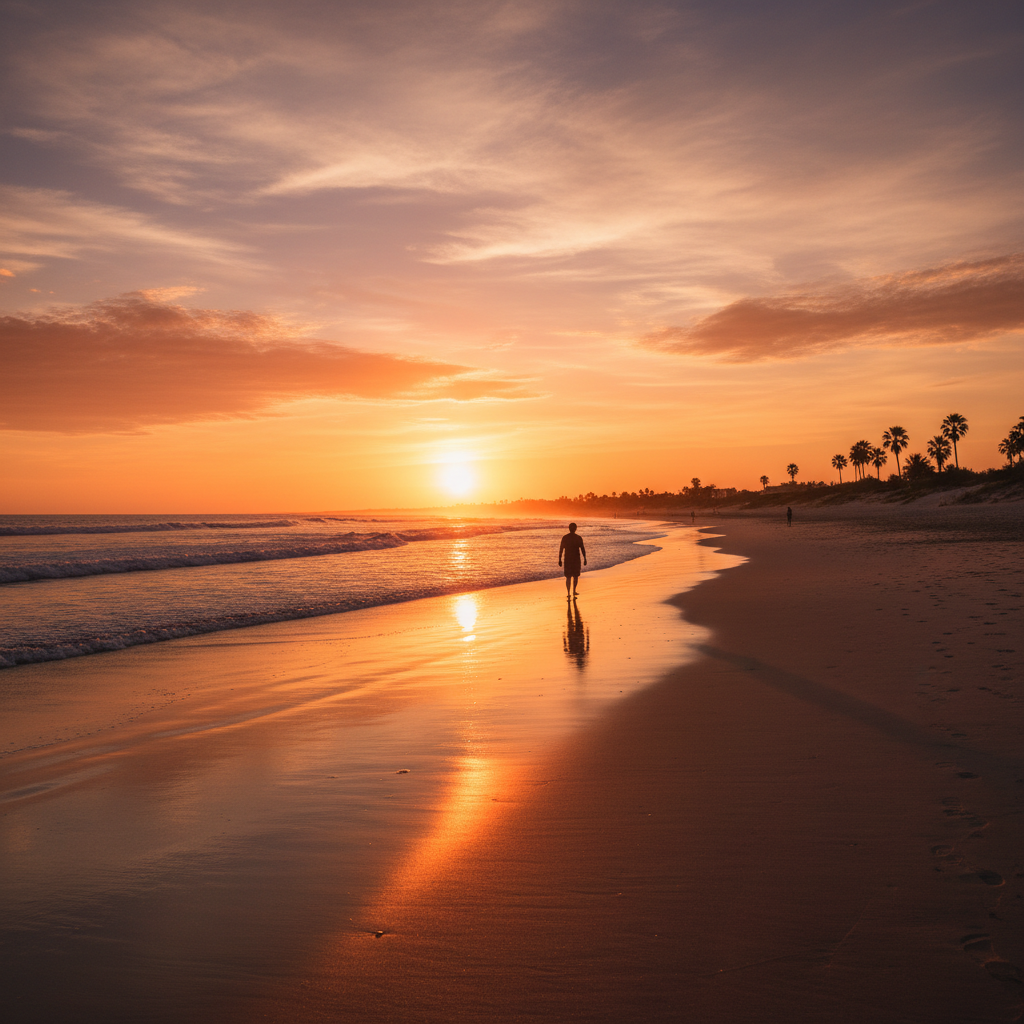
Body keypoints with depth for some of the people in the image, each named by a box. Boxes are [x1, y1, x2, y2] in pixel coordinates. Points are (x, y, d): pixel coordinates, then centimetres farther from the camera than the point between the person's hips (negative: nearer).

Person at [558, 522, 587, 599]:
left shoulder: (564, 538, -1)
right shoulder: (578, 538, -5)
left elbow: (561, 549, 1)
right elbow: (583, 549, -5)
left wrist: (560, 559, 8)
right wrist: (585, 559, 0)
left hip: (567, 559, 1)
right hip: (576, 559, -1)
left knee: (568, 577, 5)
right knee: (576, 575, 18)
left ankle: (568, 593, -3)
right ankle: (574, 591, 26)